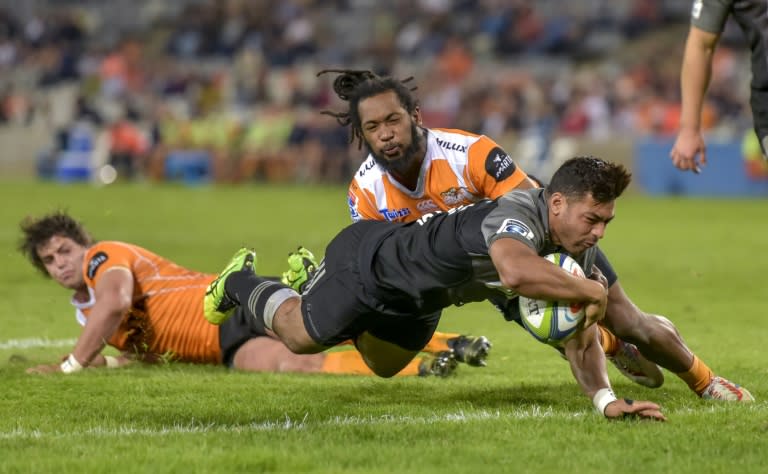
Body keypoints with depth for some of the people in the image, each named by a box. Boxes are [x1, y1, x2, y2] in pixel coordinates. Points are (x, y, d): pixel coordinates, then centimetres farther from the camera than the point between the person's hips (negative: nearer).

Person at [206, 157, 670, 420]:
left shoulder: (579, 248, -18)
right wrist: (591, 291, -55)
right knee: (301, 335, 13)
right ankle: (240, 283, 42)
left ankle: (313, 275, 52)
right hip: (368, 260, -8)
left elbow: (581, 339, -14)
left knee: (384, 365, 32)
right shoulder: (519, 213, -44)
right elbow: (515, 271, -68)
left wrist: (605, 398, -32)